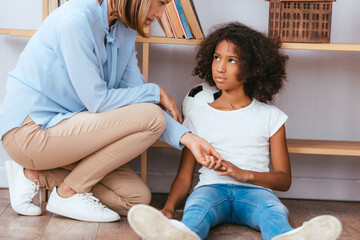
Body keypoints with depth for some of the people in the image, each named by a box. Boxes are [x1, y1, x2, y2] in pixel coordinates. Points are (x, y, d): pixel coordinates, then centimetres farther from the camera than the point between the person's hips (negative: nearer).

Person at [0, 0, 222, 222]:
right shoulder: (76, 19, -21)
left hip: (62, 125, 9)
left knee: (137, 198, 0)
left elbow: (136, 93, 3)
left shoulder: (125, 30, 6)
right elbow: (97, 101, -22)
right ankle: (69, 192, -7)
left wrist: (186, 137, -9)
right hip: (31, 131, -9)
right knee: (151, 117, -20)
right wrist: (156, 92, -10)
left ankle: (35, 175, 7)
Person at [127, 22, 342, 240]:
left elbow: (284, 180, 9)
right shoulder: (198, 117, 17)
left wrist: (243, 173, -10)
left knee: (273, 210, -35)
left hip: (254, 190, 0)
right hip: (211, 187, 0)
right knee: (197, 207, -35)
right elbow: (184, 177, 12)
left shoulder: (271, 116, 14)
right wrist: (169, 208, -11)